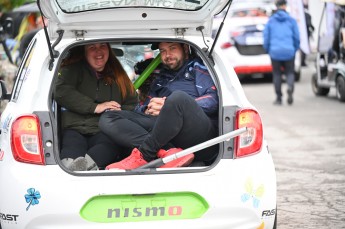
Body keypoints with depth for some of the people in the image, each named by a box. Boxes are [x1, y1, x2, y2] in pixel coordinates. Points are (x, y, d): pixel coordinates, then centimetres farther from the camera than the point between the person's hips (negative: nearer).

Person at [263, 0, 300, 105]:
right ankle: (290, 89, -21)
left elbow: (266, 38, 4)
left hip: (275, 52, 0)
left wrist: (268, 50, 19)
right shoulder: (291, 20, 2)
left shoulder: (270, 21, 3)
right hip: (289, 52, 0)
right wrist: (295, 49, 18)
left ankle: (278, 98, 10)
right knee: (290, 73, 8)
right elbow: (297, 37, 3)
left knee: (277, 74, 10)